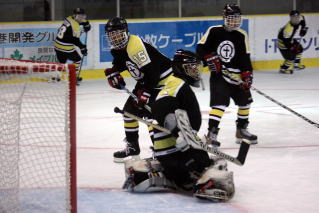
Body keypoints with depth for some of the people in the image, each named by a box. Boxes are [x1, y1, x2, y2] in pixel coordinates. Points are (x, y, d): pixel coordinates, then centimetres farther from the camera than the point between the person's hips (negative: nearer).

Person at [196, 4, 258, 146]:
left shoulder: (242, 36, 1)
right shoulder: (214, 31, -5)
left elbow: (245, 58, -1)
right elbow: (200, 48, -3)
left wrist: (247, 75, -10)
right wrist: (210, 58, -18)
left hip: (236, 75, 5)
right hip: (218, 73, -5)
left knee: (245, 99, 12)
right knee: (219, 102, -18)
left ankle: (241, 130, 30)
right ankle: (211, 133, -18)